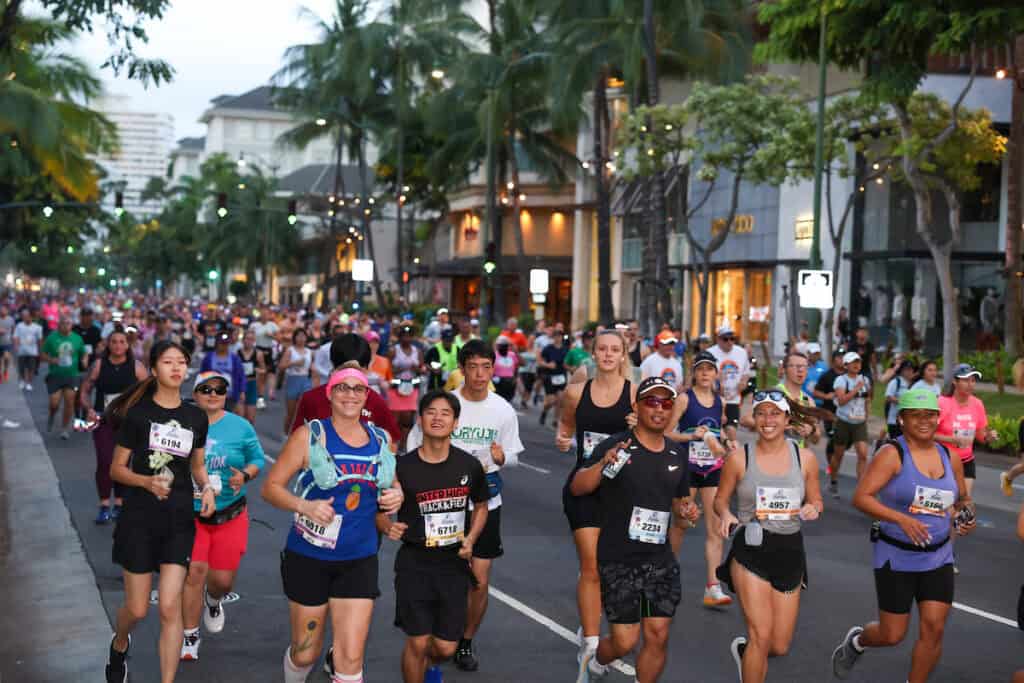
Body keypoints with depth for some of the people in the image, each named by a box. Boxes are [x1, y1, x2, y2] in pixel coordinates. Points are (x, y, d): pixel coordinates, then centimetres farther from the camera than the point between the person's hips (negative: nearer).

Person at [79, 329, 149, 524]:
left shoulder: (136, 366, 0)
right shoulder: (99, 365, 2)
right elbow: (85, 391, 6)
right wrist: (89, 409, -11)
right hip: (103, 421, 0)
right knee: (104, 462, -11)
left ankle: (119, 504, 20)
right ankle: (105, 506, -2)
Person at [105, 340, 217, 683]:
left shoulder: (196, 417, 6)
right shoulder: (138, 414, -5)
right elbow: (116, 469, -2)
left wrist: (207, 488, -2)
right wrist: (147, 481, -21)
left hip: (179, 519, 2)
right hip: (139, 517, -2)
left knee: (170, 608, -5)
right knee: (137, 609, 5)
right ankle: (119, 645, 40)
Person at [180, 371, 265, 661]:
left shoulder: (241, 427, 0)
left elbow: (257, 459, 7)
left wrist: (245, 475, -13)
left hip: (230, 514, 2)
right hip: (190, 513, -1)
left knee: (223, 579, 5)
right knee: (194, 570, -13)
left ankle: (213, 602, 45)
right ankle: (190, 637, 5)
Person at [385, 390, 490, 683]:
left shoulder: (469, 466, -1)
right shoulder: (403, 467, -8)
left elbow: (481, 506, 15)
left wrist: (471, 538, -1)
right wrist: (389, 527, -21)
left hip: (454, 564, 2)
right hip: (415, 563, -2)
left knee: (445, 648, 6)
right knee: (417, 642, -2)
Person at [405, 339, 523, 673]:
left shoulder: (504, 410, -3)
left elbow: (513, 456, 6)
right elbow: (415, 446, 1)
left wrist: (502, 457, -16)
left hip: (486, 502, 1)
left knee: (480, 580, 1)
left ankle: (466, 642, 22)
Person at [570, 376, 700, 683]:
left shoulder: (677, 456, 10)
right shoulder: (615, 446, -8)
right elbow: (577, 488, -17)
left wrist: (685, 513, 2)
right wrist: (603, 464, -35)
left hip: (661, 562, 5)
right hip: (619, 562, -5)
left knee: (658, 635, 1)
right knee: (625, 641, -2)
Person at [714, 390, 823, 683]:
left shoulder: (805, 458, 0)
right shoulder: (739, 458, -6)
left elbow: (816, 501, 11)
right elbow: (720, 499, 5)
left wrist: (813, 508, -12)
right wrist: (726, 515, -18)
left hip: (790, 552, 3)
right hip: (751, 551, -3)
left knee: (780, 646, 9)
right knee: (761, 637, -12)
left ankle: (744, 650, 44)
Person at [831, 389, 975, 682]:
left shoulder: (949, 458, 5)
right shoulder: (892, 454, -12)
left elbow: (964, 499, 21)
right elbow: (861, 497, -19)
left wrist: (966, 516, -2)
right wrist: (902, 519, -29)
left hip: (938, 558, 5)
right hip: (896, 558, -4)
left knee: (934, 629, -5)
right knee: (892, 635, 3)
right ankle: (857, 640, 37)